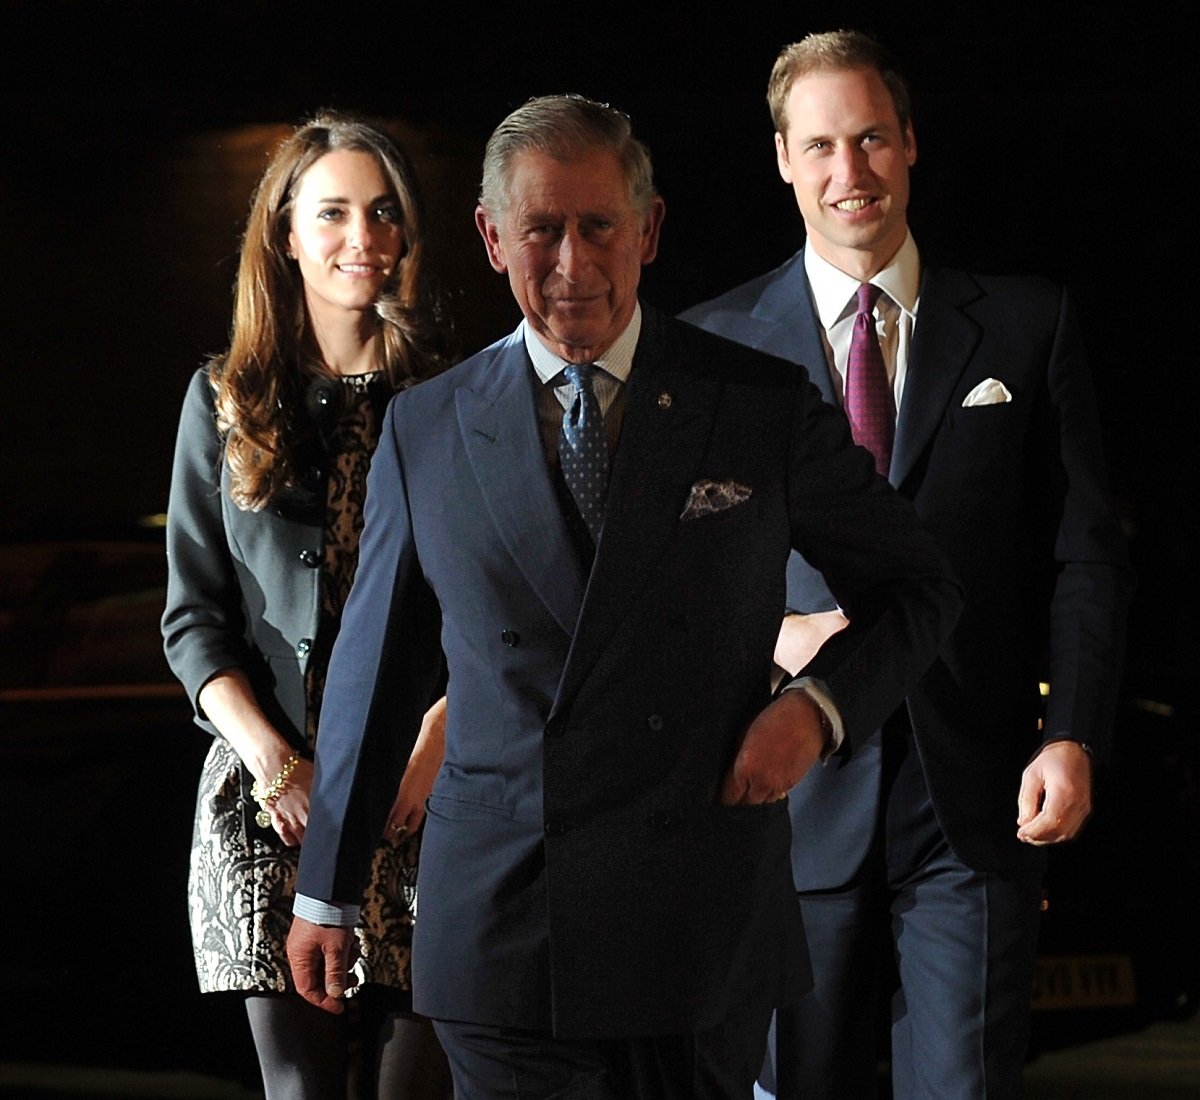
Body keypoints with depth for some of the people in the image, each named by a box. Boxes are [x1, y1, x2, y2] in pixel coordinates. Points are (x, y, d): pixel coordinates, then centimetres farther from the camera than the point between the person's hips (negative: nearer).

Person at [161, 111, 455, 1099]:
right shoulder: (226, 402, 9)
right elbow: (194, 617, 8)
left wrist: (428, 754, -10)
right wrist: (276, 762, -6)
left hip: (427, 794, -1)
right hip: (272, 796, 1)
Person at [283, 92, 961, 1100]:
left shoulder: (765, 409, 2)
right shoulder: (426, 431, 6)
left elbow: (918, 589, 12)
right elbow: (376, 668, 13)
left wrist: (817, 707, -7)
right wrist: (326, 892, 16)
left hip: (702, 927, 0)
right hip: (497, 930, 1)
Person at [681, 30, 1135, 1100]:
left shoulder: (1028, 324, 8)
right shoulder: (714, 343, 8)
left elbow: (1085, 551, 5)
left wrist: (1072, 735, -6)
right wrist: (770, 637, -9)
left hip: (979, 798, 0)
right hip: (793, 791, 1)